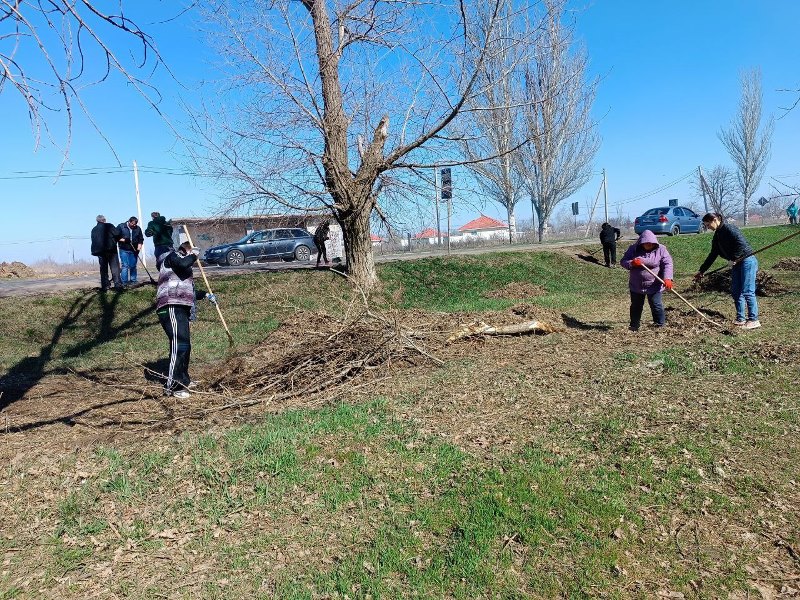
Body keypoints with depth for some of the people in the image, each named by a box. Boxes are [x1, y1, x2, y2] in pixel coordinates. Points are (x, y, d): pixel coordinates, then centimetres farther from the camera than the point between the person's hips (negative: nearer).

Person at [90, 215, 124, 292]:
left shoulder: (94, 230, 13)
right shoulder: (109, 226, -2)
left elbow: (94, 241, 13)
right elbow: (117, 233, -11)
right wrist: (119, 239, 8)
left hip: (100, 251, 4)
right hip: (111, 250, -4)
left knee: (103, 269, 9)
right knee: (115, 268, -3)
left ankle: (105, 286, 8)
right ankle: (118, 285, -10)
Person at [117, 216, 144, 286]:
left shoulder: (138, 228, 8)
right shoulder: (121, 226, 0)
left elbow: (141, 239, 11)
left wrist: (139, 246, -4)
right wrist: (122, 240, -14)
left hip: (134, 250, 3)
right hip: (124, 250, -3)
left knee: (133, 266, 7)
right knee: (125, 266, -7)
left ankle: (133, 281, 16)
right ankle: (124, 282, -3)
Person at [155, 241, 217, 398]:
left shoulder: (180, 269, 32)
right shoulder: (172, 256, 4)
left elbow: (188, 292, 41)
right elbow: (183, 264, -19)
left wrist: (205, 295, 40)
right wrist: (193, 255, -1)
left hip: (180, 309, 11)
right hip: (172, 307, -11)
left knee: (185, 346, 19)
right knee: (179, 345, -19)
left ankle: (182, 380, 33)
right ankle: (171, 387, -21)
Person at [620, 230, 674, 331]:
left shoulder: (661, 249, -6)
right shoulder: (633, 249, -3)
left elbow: (667, 264, -13)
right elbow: (623, 262, -2)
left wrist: (667, 278, -28)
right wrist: (631, 263, -24)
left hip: (654, 286, -2)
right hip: (636, 286, 2)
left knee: (656, 305, -1)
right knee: (636, 306, 13)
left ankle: (660, 325, 14)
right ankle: (634, 326, 27)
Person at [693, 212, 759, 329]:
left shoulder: (729, 228, -13)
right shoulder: (717, 236, 13)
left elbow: (742, 244, -22)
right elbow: (712, 255, 19)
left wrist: (734, 258, -17)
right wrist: (701, 271, 20)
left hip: (747, 261, -9)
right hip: (737, 264, 9)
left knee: (747, 292, -8)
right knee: (735, 291, 9)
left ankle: (754, 320, -2)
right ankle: (740, 319, 16)